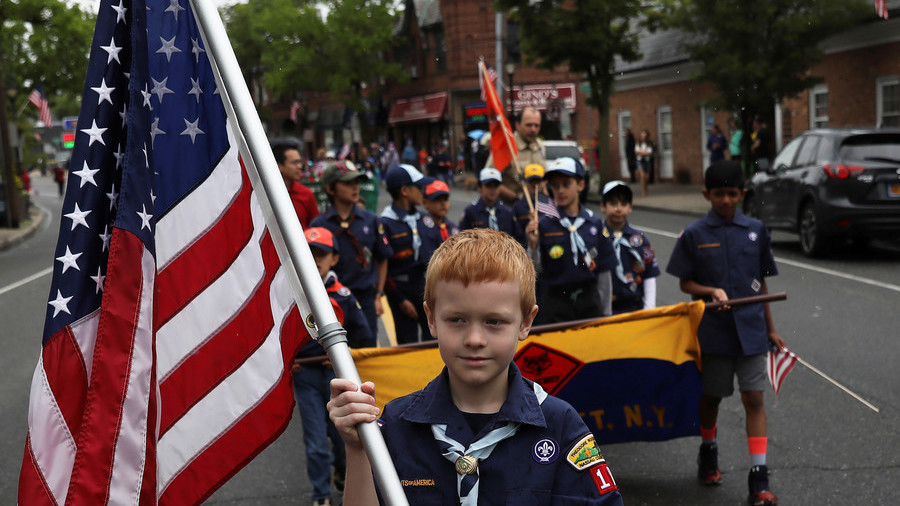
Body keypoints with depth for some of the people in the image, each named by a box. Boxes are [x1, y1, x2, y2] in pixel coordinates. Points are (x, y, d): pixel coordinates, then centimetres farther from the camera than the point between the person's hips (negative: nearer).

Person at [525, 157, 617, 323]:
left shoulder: (593, 223, 2)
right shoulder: (544, 224, -5)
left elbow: (604, 272, 8)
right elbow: (535, 271, -6)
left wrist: (607, 314, 9)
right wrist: (533, 245, -23)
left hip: (589, 299, 2)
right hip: (557, 301, -2)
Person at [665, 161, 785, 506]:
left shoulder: (756, 230, 4)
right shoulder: (694, 234, -2)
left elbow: (761, 283, 10)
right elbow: (685, 283, 1)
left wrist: (771, 329, 11)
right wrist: (711, 291, -18)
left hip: (750, 329, 1)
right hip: (713, 330, -1)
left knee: (754, 399, -3)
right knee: (711, 396, 14)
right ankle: (708, 454, 40)